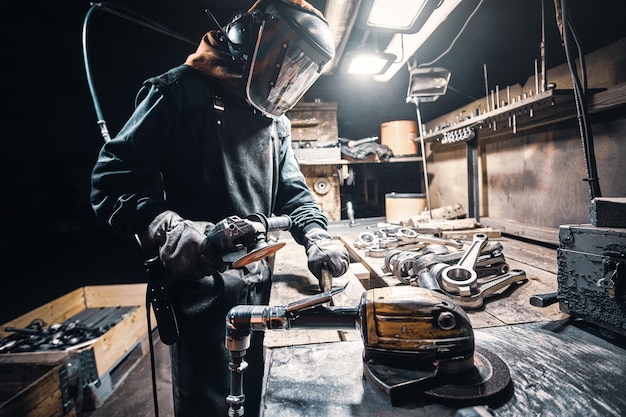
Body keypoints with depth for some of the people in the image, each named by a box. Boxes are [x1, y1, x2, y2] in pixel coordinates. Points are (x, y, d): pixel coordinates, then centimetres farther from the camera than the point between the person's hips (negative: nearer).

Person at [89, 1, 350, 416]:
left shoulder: (276, 120, 12)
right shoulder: (180, 92, -8)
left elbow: (292, 191, 15)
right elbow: (112, 178, -12)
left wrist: (317, 236, -4)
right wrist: (166, 227, -30)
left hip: (257, 284, 7)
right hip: (199, 284, -6)